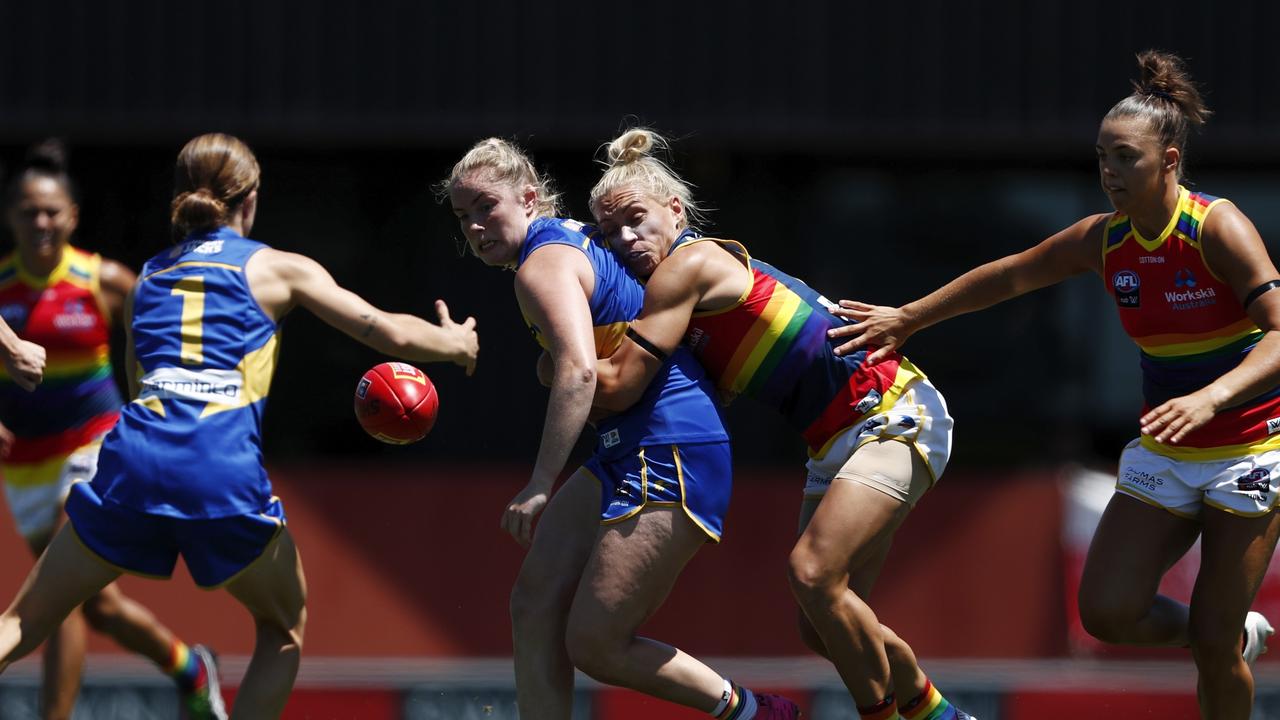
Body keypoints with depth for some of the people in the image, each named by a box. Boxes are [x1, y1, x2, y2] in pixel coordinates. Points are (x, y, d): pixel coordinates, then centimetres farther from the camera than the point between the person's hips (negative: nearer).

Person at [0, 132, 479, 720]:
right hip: (224, 469, -2)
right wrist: (458, 343, 31)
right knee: (283, 630, 21)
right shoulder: (279, 269, 14)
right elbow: (393, 334, 11)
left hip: (135, 452, 2)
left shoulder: (148, 276, 24)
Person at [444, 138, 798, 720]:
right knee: (534, 607, 0)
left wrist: (540, 485, -32)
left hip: (670, 454, -10)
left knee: (593, 644, -9)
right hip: (623, 456, 10)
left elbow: (578, 370, -29)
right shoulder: (572, 238, 15)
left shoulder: (543, 264, -14)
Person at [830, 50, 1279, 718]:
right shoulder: (1104, 239, -1)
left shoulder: (1218, 228, -19)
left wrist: (1209, 399, -45)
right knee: (1106, 611, -8)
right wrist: (907, 318, 19)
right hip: (1164, 455, 6)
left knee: (1214, 643, -9)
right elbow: (1010, 274, 16)